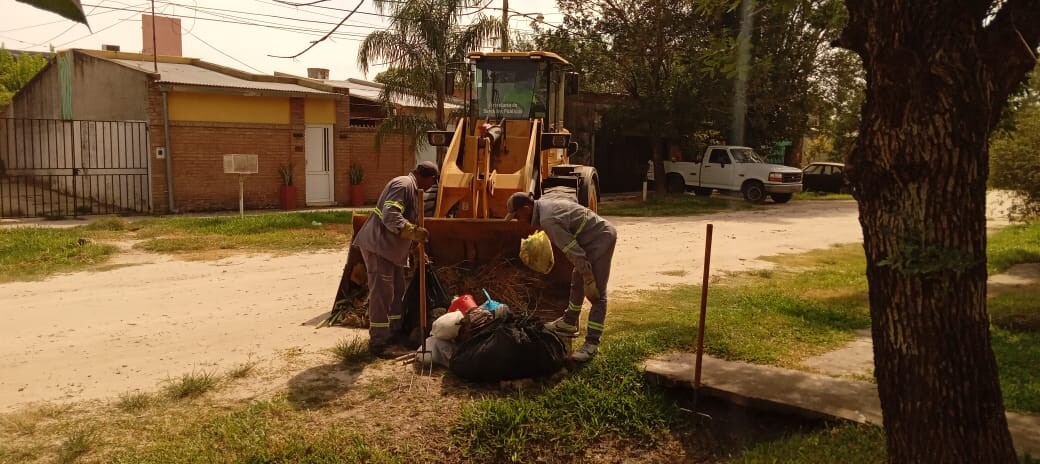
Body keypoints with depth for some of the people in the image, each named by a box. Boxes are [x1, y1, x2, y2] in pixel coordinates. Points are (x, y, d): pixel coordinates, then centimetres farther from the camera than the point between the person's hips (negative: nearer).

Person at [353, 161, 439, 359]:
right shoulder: (403, 185, -16)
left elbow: (407, 219, 25)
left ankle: (393, 335, 26)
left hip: (392, 248, 11)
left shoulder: (412, 189, 17)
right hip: (379, 246, -11)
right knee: (382, 294, -8)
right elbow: (390, 217, -27)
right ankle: (378, 342, -1)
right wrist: (415, 232, -30)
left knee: (396, 293, 16)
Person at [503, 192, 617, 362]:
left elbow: (574, 251, -26)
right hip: (594, 236, 11)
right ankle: (569, 323, 33)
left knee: (597, 293, -9)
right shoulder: (542, 203, 3)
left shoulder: (547, 220, -26)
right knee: (577, 281, 20)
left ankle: (592, 343, -7)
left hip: (601, 238, -11)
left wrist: (589, 281, -21)